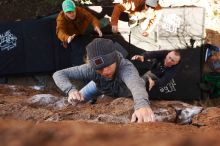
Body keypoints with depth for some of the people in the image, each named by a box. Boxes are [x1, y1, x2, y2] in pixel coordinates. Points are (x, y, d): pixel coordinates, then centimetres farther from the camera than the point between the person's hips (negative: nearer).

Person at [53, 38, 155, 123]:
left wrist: (142, 104, -99)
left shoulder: (126, 67, -53)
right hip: (100, 86, 2)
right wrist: (71, 90, -60)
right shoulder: (91, 69, -41)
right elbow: (59, 74, -38)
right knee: (74, 102, 4)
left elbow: (136, 84, -76)